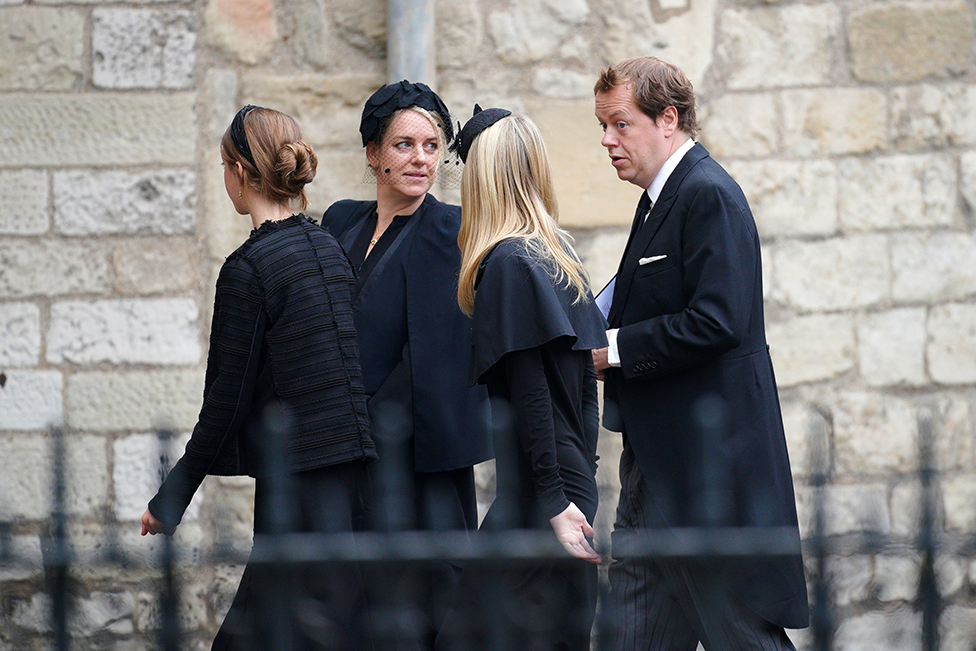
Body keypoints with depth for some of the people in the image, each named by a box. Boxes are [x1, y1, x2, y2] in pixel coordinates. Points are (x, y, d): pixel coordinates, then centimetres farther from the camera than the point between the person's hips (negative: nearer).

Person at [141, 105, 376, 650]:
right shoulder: (330, 247, 11)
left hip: (298, 483, -8)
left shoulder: (248, 268, -12)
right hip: (354, 475, 8)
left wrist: (172, 497, 0)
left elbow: (227, 402, -11)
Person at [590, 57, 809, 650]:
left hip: (711, 460, -10)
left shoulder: (709, 195, -14)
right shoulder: (660, 198, 17)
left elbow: (715, 322, -23)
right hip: (660, 459, 10)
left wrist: (614, 350, -16)